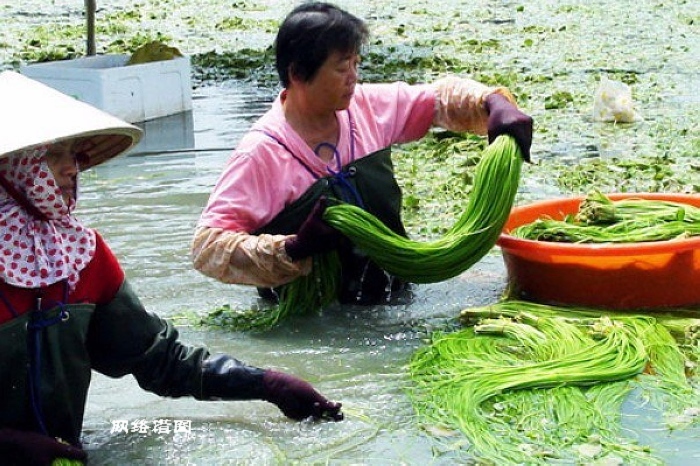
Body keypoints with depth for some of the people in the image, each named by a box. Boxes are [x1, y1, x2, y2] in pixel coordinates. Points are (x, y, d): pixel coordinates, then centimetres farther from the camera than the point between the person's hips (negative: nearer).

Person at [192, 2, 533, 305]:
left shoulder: (367, 106, 2)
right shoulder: (262, 153, -15)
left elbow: (443, 95, 16)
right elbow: (208, 248, -18)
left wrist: (493, 104, -5)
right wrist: (292, 249, -31)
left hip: (394, 294, 5)